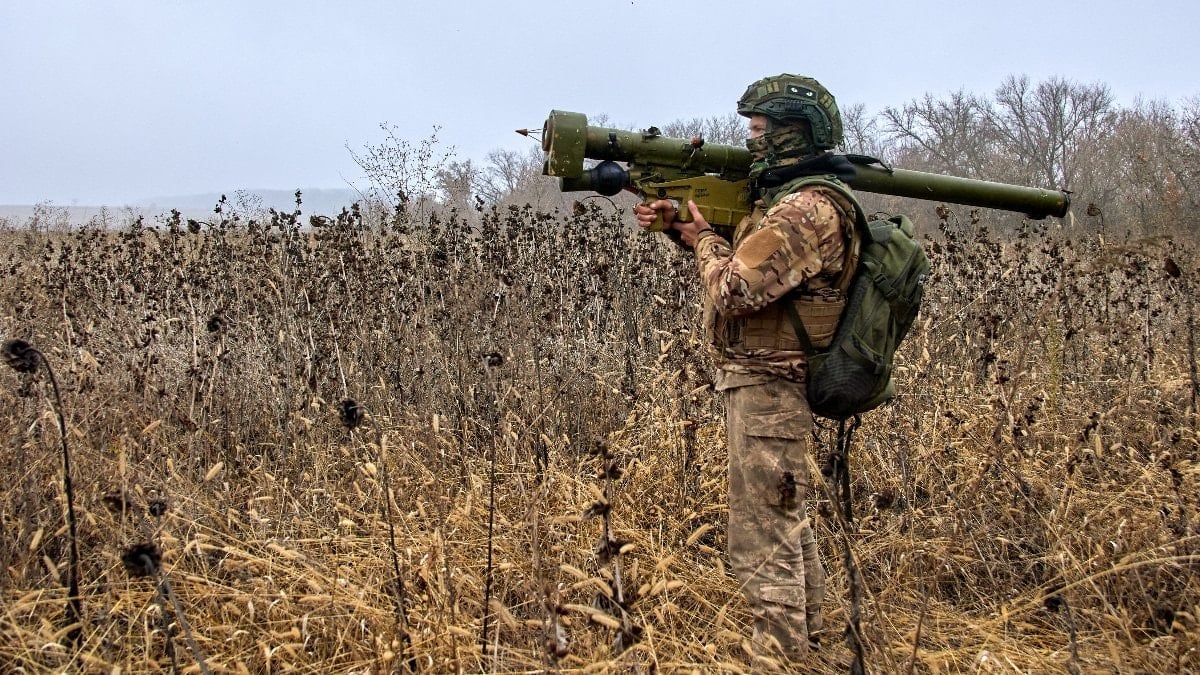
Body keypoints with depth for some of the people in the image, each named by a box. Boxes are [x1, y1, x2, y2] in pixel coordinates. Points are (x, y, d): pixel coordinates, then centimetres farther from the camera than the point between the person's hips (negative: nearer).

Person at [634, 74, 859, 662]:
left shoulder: (807, 210, -21)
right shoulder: (789, 197, 12)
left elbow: (733, 291, -25)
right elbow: (742, 257, 22)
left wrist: (703, 239, -6)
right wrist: (679, 221, 8)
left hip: (765, 390, -11)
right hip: (771, 385, 11)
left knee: (762, 543, -6)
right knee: (786, 521, 21)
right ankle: (805, 639, 35)